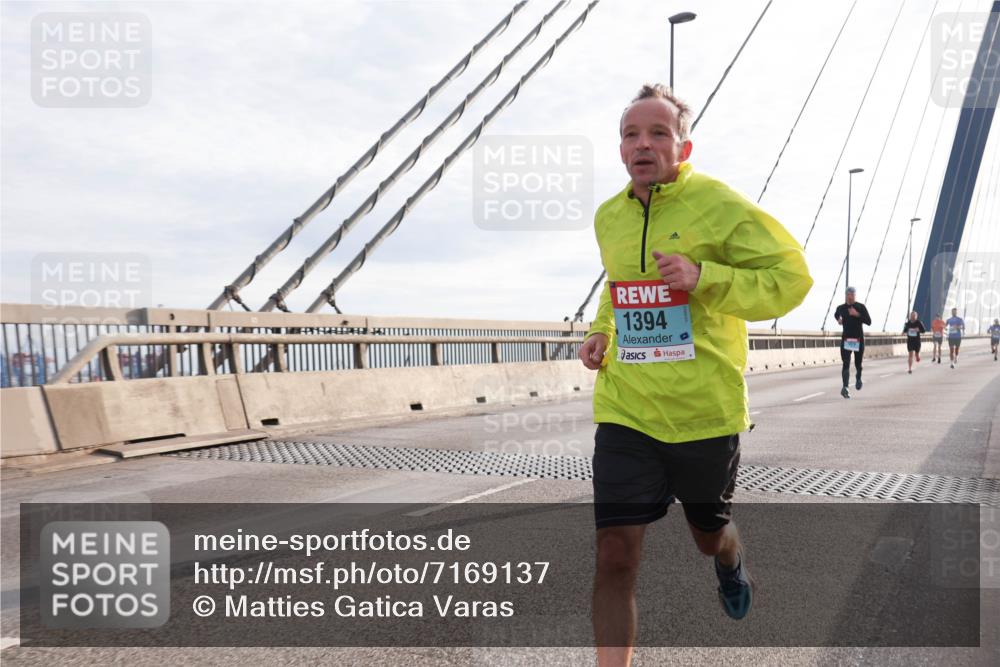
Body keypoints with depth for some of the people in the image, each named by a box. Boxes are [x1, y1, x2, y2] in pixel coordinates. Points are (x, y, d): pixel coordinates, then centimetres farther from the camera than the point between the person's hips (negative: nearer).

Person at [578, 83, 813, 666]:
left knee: (709, 534, 21)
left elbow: (792, 277, -11)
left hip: (705, 408, -2)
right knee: (615, 553, -5)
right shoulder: (608, 216, 6)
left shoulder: (719, 203, -10)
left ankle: (732, 562, 60)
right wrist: (602, 329, 7)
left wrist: (704, 276, -23)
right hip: (625, 408, 3)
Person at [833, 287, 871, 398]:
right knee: (846, 364, -13)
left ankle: (858, 378, 43)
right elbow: (836, 314, 28)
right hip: (846, 339, 0)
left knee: (858, 364, 10)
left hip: (858, 339, 0)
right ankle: (845, 387, -22)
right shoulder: (841, 308, 4)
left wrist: (857, 315, -21)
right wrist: (838, 319, 7)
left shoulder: (861, 307, -3)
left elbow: (869, 322, -10)